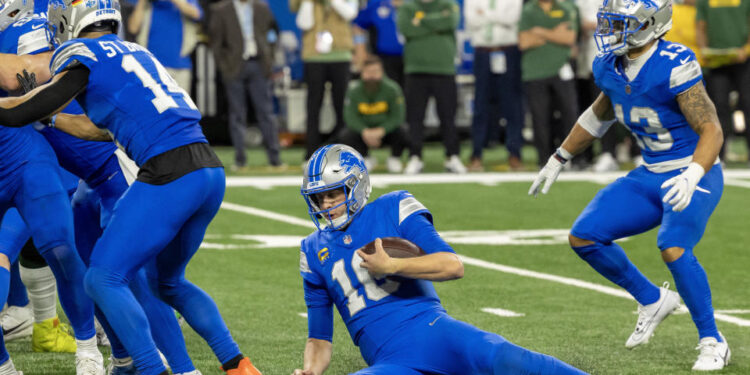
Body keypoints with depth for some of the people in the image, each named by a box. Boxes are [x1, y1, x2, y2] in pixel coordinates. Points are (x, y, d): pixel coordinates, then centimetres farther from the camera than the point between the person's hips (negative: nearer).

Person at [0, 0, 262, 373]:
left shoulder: (83, 57, 0)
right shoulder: (132, 52, 24)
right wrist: (48, 119, 40)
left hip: (169, 178, -8)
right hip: (211, 172, 8)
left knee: (104, 279, 0)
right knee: (168, 280, 25)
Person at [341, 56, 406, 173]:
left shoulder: (392, 89, -17)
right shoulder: (354, 90, -13)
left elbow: (397, 117, -17)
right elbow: (351, 117, -15)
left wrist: (380, 131, -32)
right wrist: (365, 132, -33)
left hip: (386, 130, -1)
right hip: (363, 130, 1)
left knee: (402, 132, -33)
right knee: (346, 135, -28)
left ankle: (394, 159, 2)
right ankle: (366, 158, 5)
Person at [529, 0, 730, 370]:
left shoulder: (674, 65, -22)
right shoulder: (610, 67, 1)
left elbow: (711, 130, -24)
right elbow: (599, 115, 22)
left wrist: (691, 177, -40)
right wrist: (558, 160, 26)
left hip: (695, 176, -8)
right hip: (651, 175, 8)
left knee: (673, 248, -31)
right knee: (584, 237, -3)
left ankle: (712, 342, -11)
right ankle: (652, 300, 17)